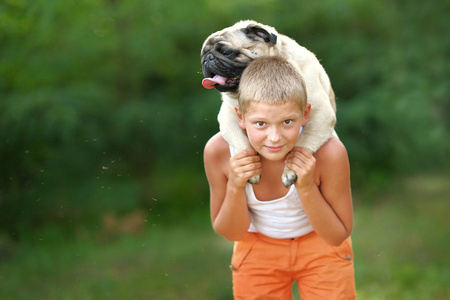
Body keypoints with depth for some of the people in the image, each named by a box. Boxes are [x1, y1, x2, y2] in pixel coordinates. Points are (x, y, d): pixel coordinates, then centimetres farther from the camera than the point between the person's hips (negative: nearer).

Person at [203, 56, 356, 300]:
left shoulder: (328, 153, -33)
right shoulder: (219, 152, -28)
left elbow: (337, 236, -20)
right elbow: (231, 232, -13)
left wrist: (306, 188, -35)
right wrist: (235, 187, -32)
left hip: (320, 245, -1)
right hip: (258, 249, 1)